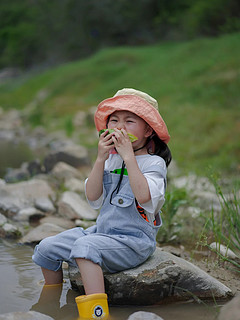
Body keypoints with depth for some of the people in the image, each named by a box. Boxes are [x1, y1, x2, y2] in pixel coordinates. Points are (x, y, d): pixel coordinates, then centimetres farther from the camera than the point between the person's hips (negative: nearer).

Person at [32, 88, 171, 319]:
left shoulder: (154, 163, -9)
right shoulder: (111, 159, 10)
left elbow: (144, 196, -30)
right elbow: (93, 198, -2)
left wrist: (128, 157, -27)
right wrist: (101, 159, -11)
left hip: (134, 240, -7)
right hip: (102, 230, 8)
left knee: (85, 246, -34)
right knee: (47, 248, 5)